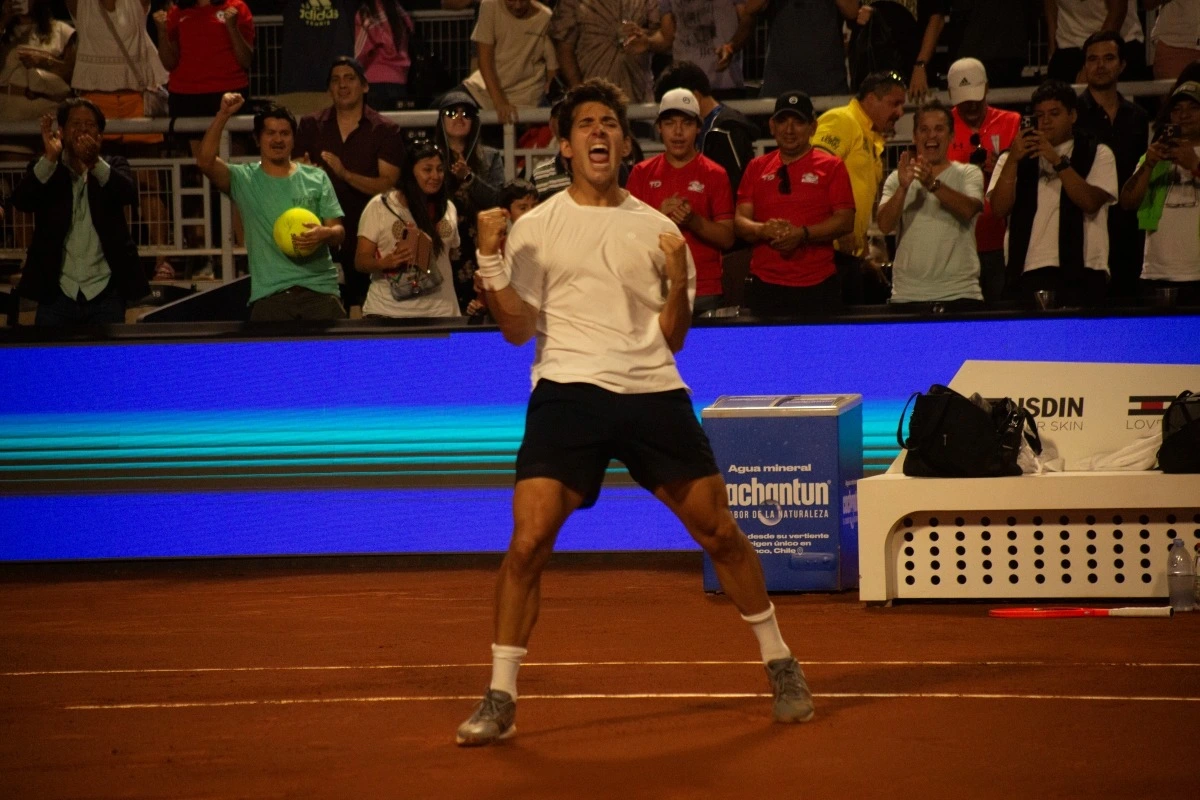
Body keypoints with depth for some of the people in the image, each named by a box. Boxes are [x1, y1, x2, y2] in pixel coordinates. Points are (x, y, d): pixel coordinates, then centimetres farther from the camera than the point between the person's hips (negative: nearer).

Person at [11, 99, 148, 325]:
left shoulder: (113, 167, 10)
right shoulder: (45, 170, 8)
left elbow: (129, 194, -12)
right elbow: (21, 201, -10)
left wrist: (95, 162, -29)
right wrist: (50, 158, -22)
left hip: (105, 292, 0)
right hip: (57, 294, 0)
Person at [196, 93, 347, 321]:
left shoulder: (316, 178, 11)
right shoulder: (244, 180, 7)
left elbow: (339, 232, 9)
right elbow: (205, 161, -10)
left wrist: (324, 234, -16)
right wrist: (222, 116, -18)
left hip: (319, 287, 1)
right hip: (269, 293, -1)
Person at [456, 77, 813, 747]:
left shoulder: (656, 228, 12)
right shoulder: (537, 228, 7)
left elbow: (673, 338, 12)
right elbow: (519, 329, 1)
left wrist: (680, 281, -5)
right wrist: (491, 260, -11)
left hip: (654, 392, 2)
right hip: (568, 391, -2)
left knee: (720, 532, 4)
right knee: (528, 541, -14)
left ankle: (781, 666, 22)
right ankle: (500, 700, -5)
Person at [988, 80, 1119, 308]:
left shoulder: (1097, 154, 11)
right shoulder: (1018, 155, 16)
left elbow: (1090, 202, -6)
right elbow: (1000, 208, 2)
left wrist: (1057, 160, -11)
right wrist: (1013, 159, -8)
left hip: (1080, 271, -1)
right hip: (1028, 270, 1)